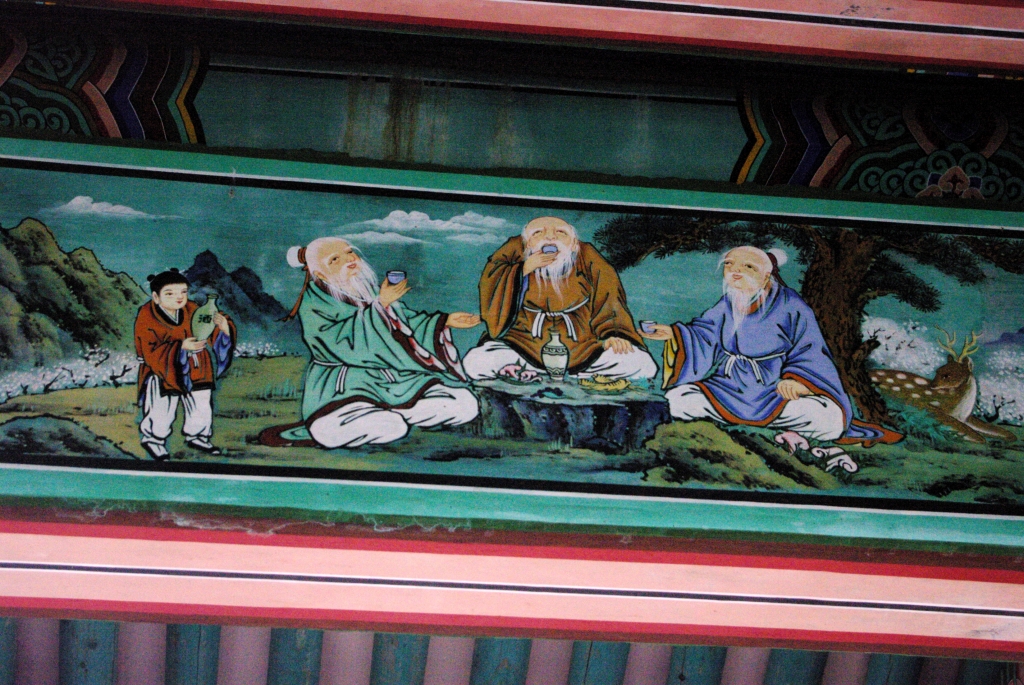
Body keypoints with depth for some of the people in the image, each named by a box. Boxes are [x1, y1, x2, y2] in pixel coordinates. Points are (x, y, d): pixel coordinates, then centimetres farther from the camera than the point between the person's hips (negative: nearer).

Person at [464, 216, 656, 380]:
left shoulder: (589, 261, 5)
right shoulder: (514, 254, 4)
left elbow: (609, 305, 1)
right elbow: (490, 298, -4)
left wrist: (614, 335, -18)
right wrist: (524, 270, -15)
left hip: (583, 348, 1)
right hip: (524, 348, 0)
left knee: (641, 365, -21)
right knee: (477, 363, -29)